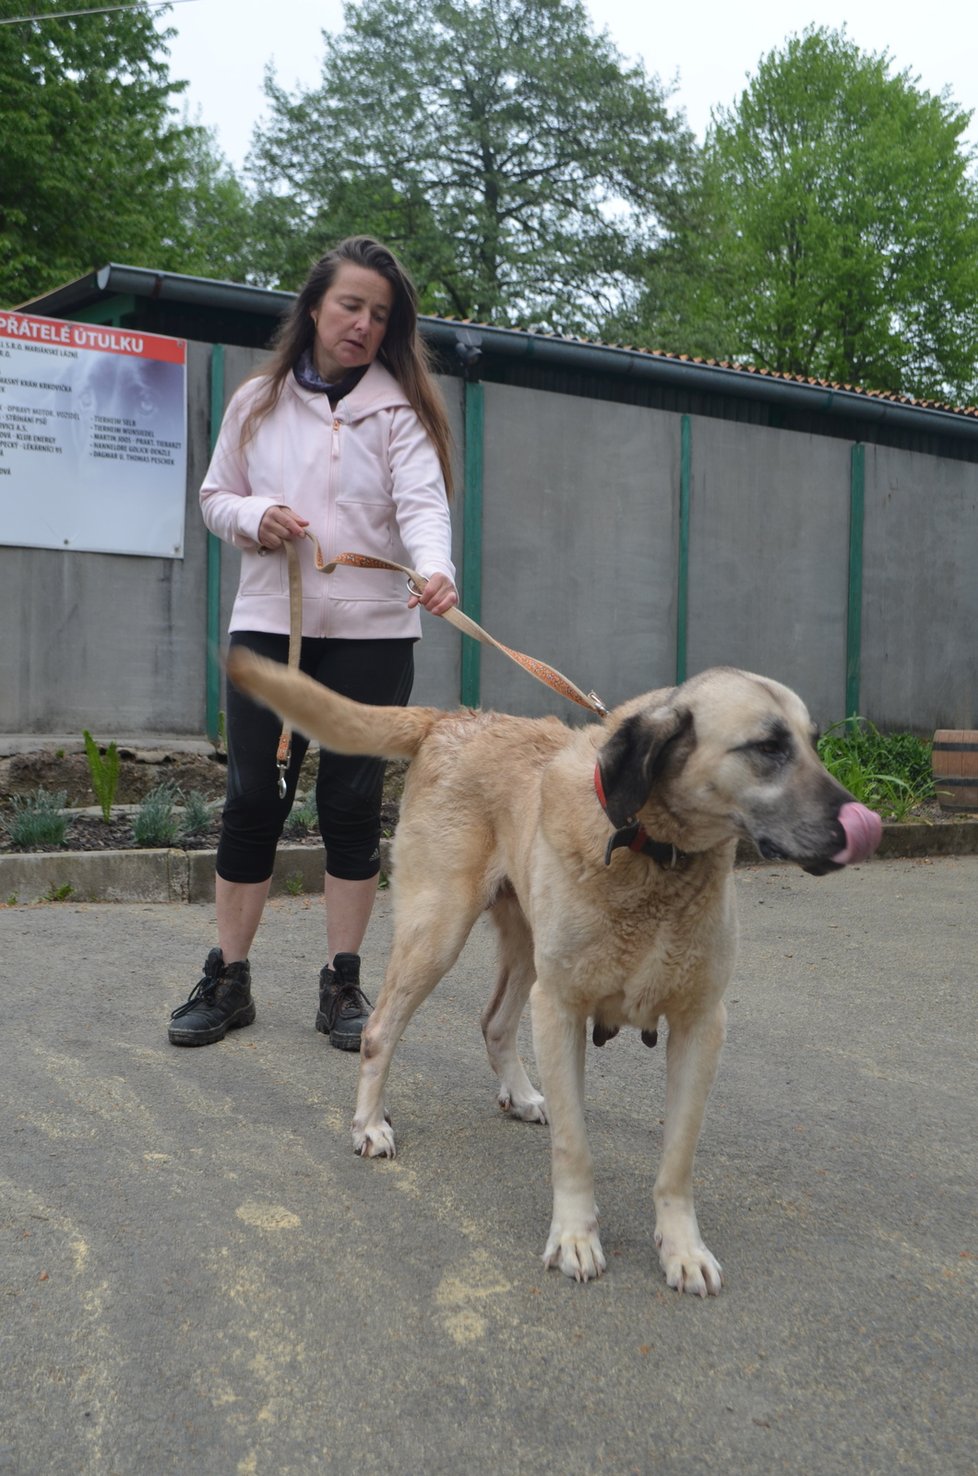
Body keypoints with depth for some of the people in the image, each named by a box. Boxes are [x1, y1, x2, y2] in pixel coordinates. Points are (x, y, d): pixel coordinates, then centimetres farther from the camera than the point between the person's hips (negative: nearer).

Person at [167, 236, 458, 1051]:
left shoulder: (400, 407, 2)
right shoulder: (258, 401, 10)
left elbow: (423, 502, -13)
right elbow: (215, 495, 16)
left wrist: (436, 570, -34)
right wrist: (253, 517, -7)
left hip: (372, 632, -1)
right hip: (268, 622, 2)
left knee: (352, 803, 3)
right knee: (253, 799, 2)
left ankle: (343, 983, 15)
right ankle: (228, 980, 14)